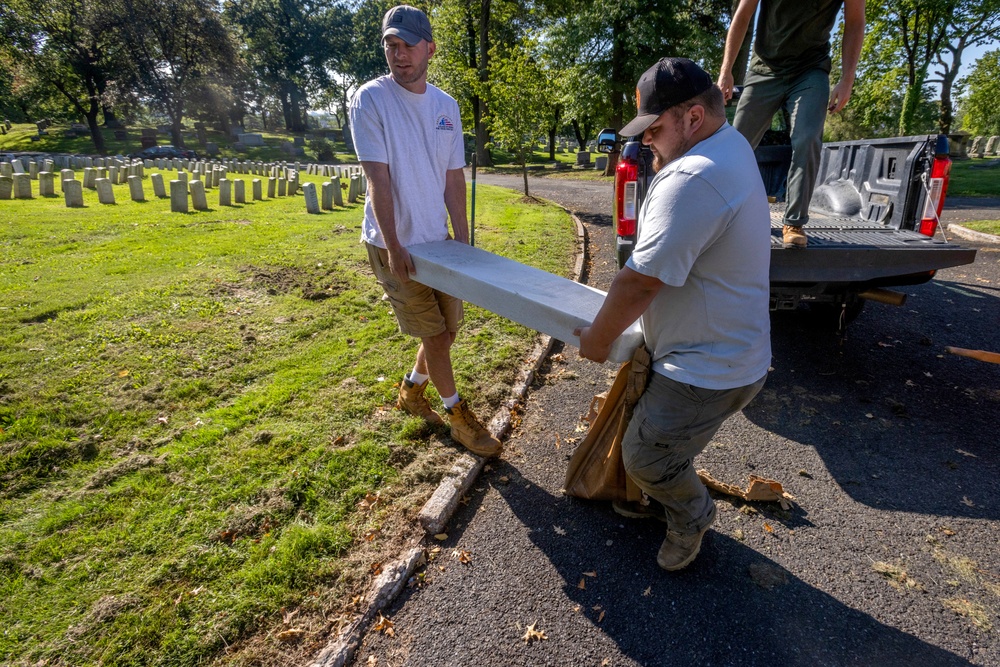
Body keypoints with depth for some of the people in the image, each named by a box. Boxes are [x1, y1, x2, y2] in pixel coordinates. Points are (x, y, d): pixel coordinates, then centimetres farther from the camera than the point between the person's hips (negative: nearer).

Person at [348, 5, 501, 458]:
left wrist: (462, 240, 4)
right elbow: (378, 178, -17)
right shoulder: (370, 99, -10)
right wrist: (393, 247, -21)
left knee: (449, 327, 14)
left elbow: (454, 177, 7)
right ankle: (458, 414, 20)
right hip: (393, 244, -6)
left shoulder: (447, 106, 5)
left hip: (437, 239, 6)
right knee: (433, 334, 1)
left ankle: (410, 390, 37)